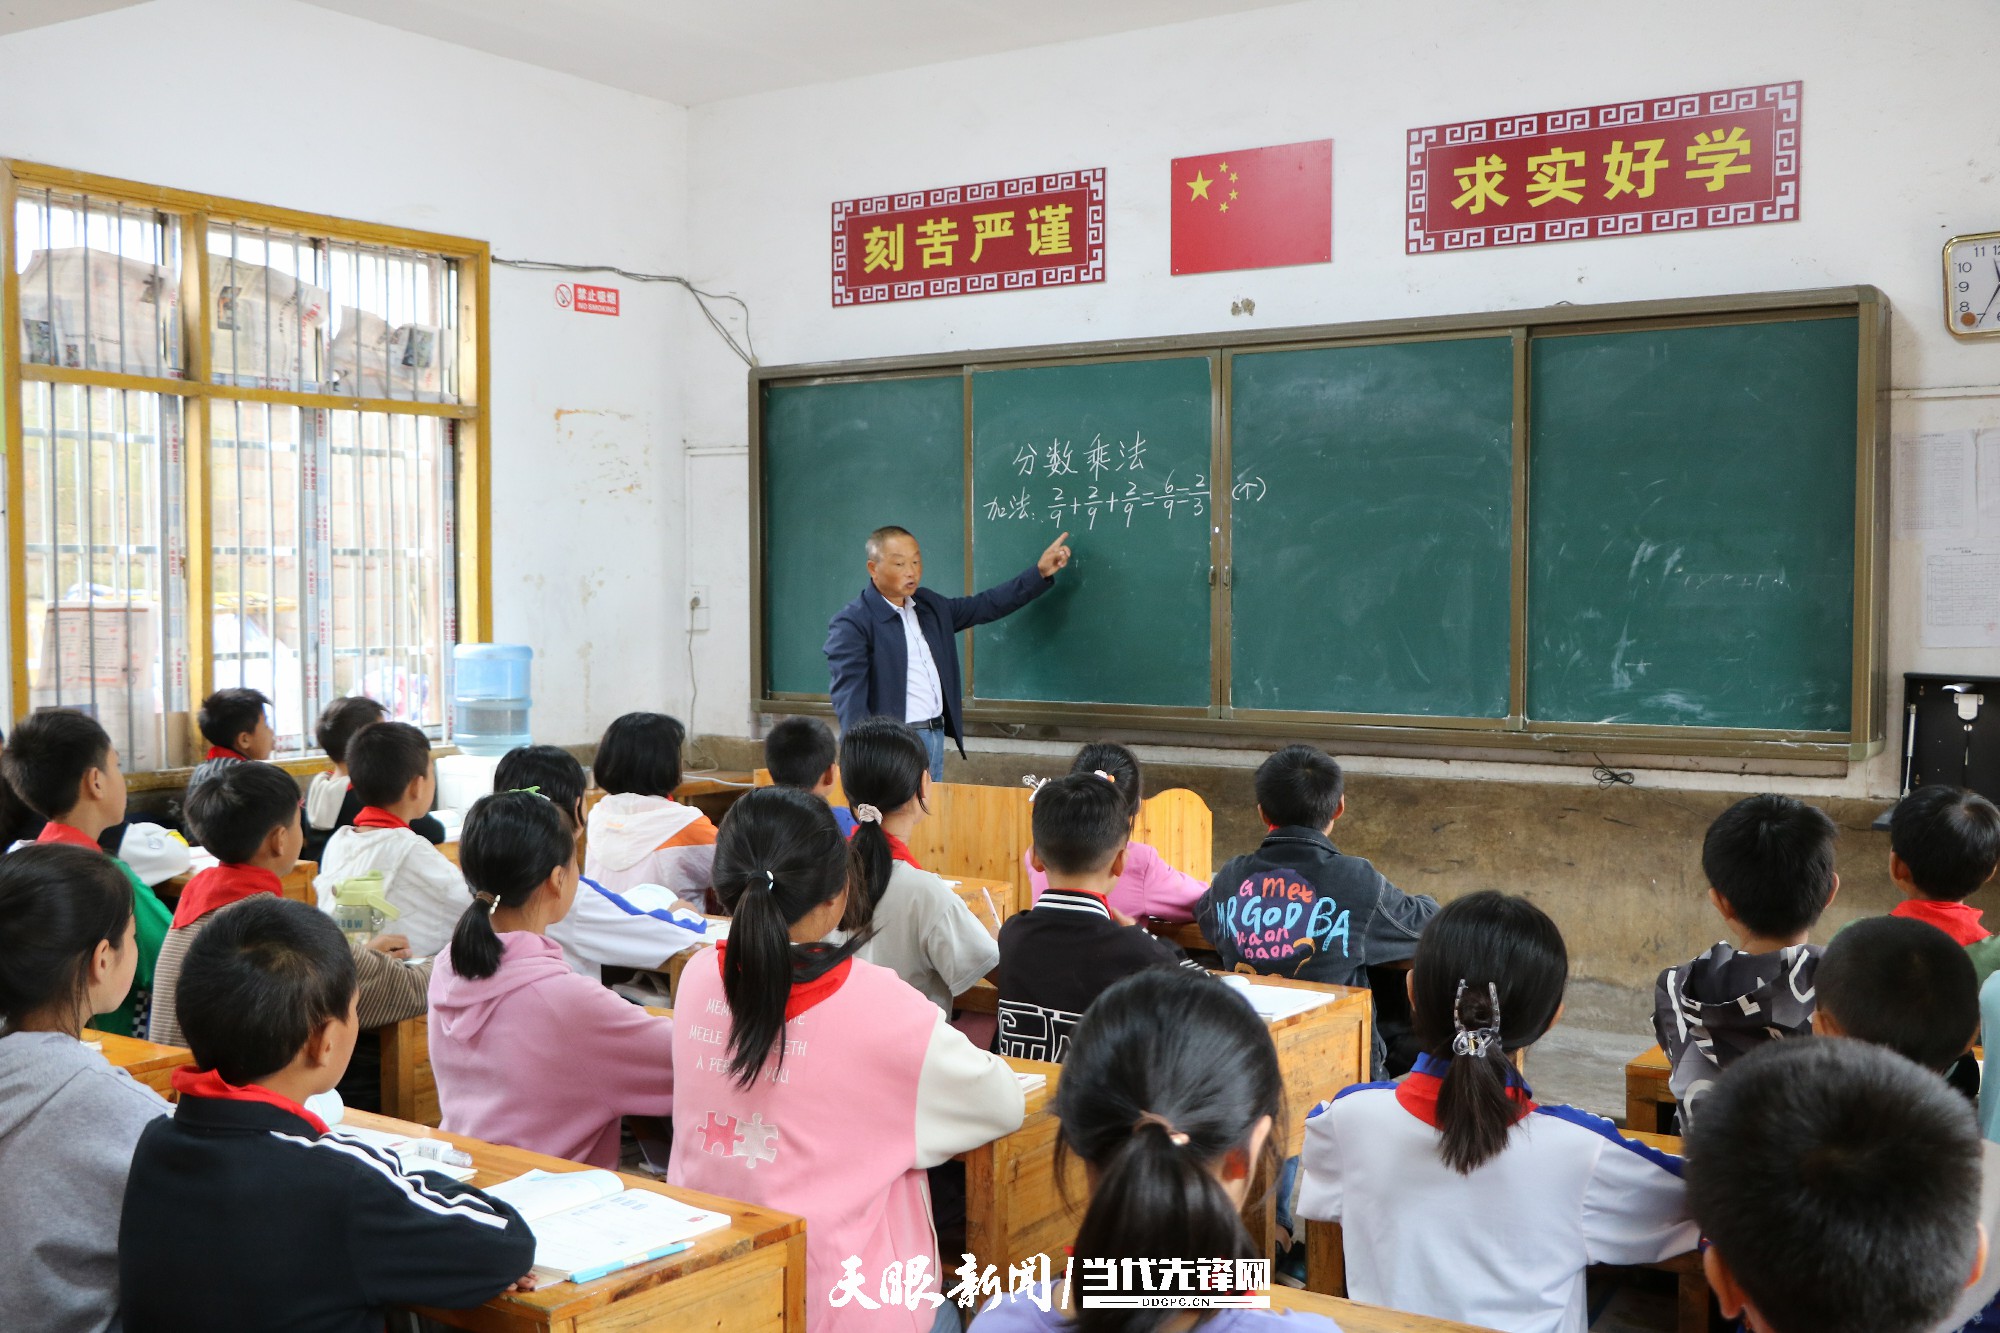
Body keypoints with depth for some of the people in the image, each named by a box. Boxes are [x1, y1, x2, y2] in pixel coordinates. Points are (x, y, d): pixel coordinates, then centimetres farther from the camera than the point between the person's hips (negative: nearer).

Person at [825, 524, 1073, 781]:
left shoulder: (930, 605, 13)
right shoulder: (852, 623, -11)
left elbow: (987, 605, 22)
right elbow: (848, 695, -19)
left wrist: (1040, 573, 16)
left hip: (936, 736, 7)